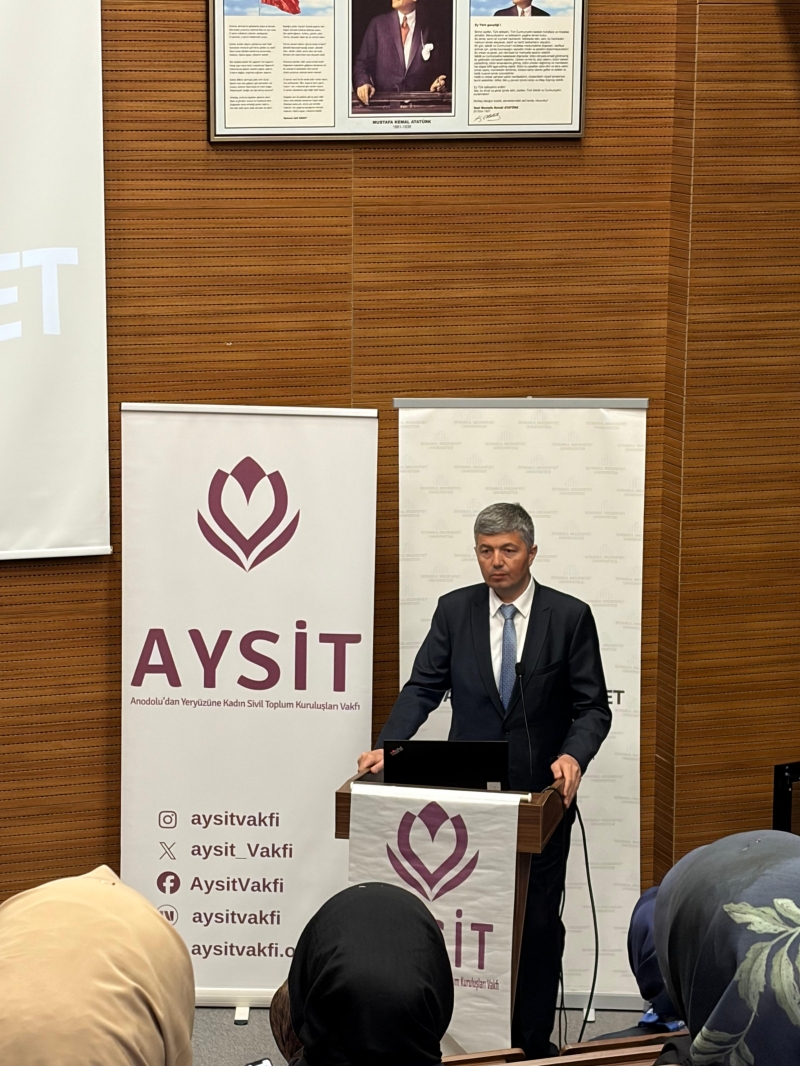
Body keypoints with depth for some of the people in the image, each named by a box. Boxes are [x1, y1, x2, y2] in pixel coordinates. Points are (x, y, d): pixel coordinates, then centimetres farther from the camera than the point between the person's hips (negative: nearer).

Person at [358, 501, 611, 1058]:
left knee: (538, 924, 5)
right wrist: (387, 747, -14)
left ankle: (532, 1043, 14)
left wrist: (573, 756, -20)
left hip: (542, 794, -1)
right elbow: (423, 688, 1)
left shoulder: (570, 616, -2)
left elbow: (593, 705, -1)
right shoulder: (455, 610, 4)